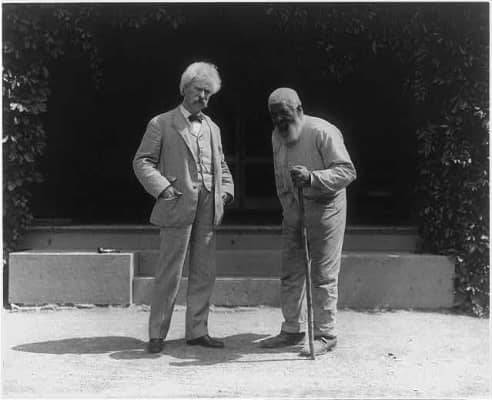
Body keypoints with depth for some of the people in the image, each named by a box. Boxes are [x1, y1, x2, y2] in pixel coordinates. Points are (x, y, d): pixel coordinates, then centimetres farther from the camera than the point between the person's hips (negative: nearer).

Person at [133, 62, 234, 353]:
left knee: (204, 272, 7)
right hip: (178, 207, -5)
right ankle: (157, 334, 9)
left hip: (208, 208, 6)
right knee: (170, 273, -3)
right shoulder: (162, 124, 3)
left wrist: (227, 190, 9)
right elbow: (142, 161, 0)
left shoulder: (213, 128, 20)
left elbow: (221, 165, 27)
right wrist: (162, 187, -14)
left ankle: (197, 331, 18)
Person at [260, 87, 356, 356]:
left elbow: (347, 171, -19)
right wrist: (286, 205, 12)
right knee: (290, 273, 10)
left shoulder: (323, 132, -14)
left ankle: (325, 335, 9)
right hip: (292, 211, 7)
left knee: (324, 275, -2)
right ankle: (292, 330, 23)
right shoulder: (277, 136, 9)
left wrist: (312, 178, -31)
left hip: (324, 208, -7)